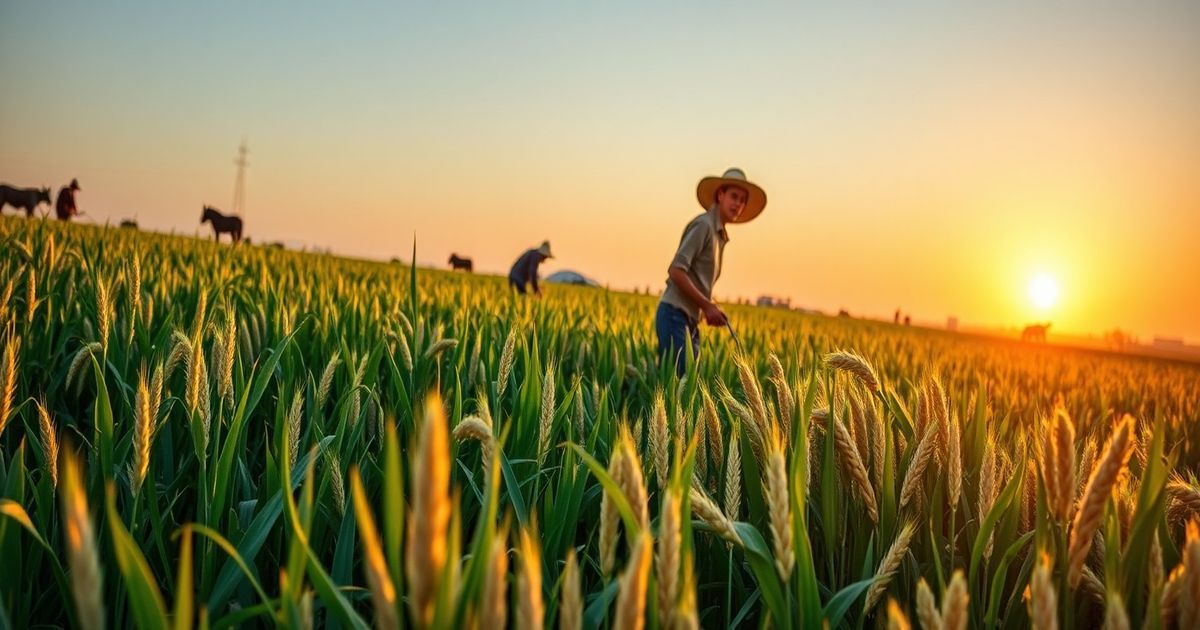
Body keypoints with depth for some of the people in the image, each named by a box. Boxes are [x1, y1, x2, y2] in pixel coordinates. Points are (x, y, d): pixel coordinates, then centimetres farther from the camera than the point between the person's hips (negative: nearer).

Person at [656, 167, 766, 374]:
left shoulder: (720, 235, 21)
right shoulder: (703, 225, -7)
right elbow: (676, 271, -16)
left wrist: (710, 308, 5)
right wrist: (707, 306, -15)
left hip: (691, 321, 9)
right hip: (675, 315, -9)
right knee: (677, 378, -17)